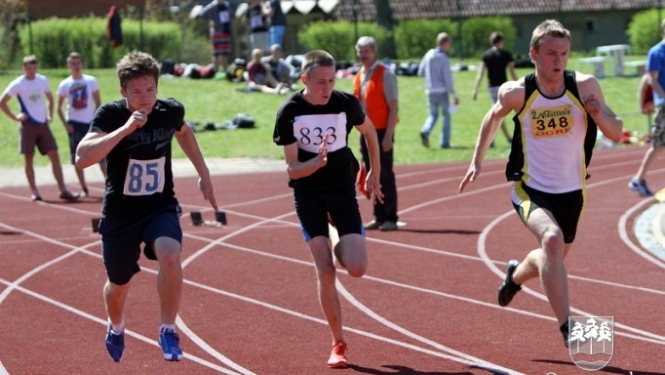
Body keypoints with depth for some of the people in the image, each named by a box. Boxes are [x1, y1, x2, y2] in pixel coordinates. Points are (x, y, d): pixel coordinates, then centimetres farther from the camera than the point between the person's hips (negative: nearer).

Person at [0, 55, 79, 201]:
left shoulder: (43, 80, 6)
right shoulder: (18, 84, -7)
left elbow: (50, 98, 22)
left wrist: (50, 114, 10)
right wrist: (15, 117, -9)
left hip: (43, 124, 4)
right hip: (28, 125, -4)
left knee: (54, 155, -2)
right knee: (29, 158, -1)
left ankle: (63, 190, -2)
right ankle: (34, 192, 6)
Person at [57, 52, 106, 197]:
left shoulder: (91, 81, 0)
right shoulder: (64, 84, 2)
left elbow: (98, 103, 2)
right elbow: (59, 107, 7)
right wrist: (65, 124, -4)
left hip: (90, 123, -1)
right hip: (74, 124, 1)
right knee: (77, 158, 3)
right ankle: (84, 189, 10)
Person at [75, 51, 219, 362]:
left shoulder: (170, 111, -9)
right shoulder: (110, 115, -19)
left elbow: (183, 132, 17)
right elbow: (82, 158, -34)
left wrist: (204, 175, 17)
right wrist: (125, 128, -39)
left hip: (161, 207, 1)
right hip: (120, 212, -1)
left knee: (169, 255, -30)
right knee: (119, 284, 14)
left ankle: (168, 331, -13)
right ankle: (116, 328, 50)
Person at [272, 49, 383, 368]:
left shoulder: (346, 103, -10)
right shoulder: (289, 112, -13)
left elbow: (369, 132, 11)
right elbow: (292, 169, -13)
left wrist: (374, 174, 15)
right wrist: (318, 162, -32)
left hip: (342, 189, 1)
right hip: (308, 194, -1)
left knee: (356, 268, -13)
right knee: (325, 273, -8)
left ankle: (341, 248, 25)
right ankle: (338, 343, 5)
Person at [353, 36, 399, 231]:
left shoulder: (385, 74, -8)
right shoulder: (359, 77, 13)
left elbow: (394, 107, -12)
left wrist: (388, 135, -18)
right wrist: (361, 137, 13)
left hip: (382, 132, -7)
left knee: (385, 175, -5)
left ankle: (390, 219, -1)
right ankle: (379, 217, 15)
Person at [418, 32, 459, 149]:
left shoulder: (428, 55, 4)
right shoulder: (444, 58, -14)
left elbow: (421, 72, 12)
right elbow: (448, 79, -15)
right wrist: (454, 95, -9)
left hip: (430, 91, 5)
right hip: (442, 91, -5)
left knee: (433, 114, 16)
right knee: (446, 115, 8)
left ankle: (425, 131, -13)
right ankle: (444, 142, 7)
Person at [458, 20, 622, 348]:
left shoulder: (585, 87, -12)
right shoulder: (517, 93, -13)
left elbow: (616, 134, -5)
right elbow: (495, 116, 10)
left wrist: (600, 115, -26)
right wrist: (477, 160, 8)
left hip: (571, 191, 4)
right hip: (530, 188, -3)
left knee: (553, 259, 23)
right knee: (552, 239, -32)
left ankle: (515, 275, 59)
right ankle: (567, 329, -29)